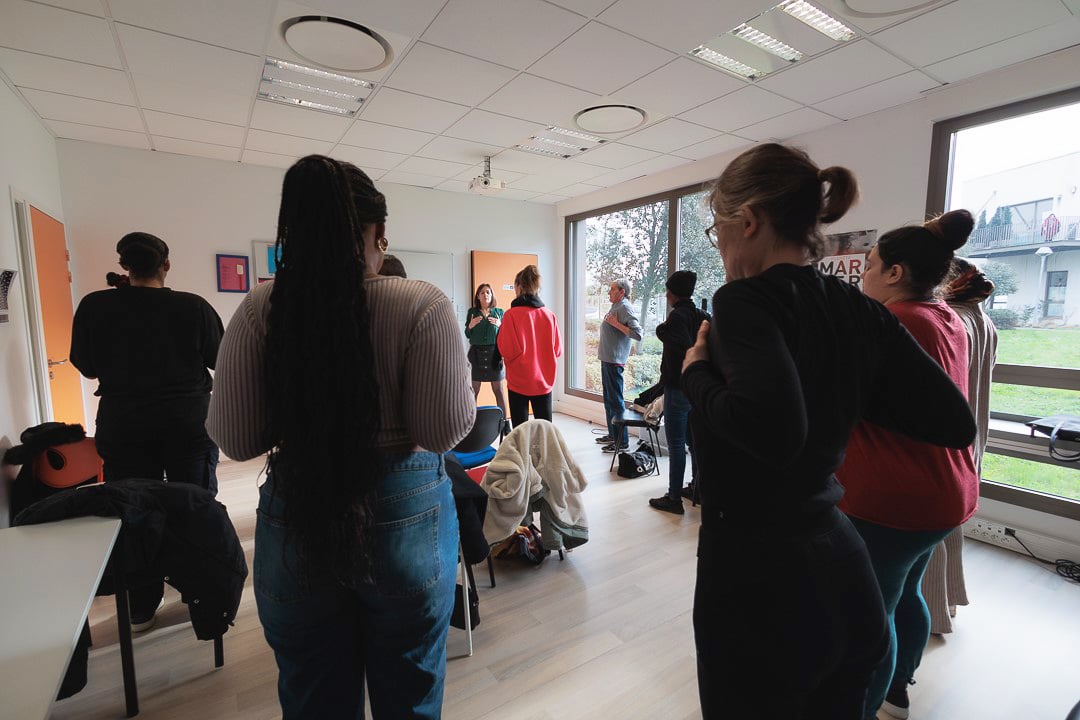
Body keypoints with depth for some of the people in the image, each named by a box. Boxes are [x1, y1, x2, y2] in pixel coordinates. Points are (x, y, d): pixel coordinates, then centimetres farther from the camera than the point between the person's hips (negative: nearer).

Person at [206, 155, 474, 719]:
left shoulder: (258, 312, -8)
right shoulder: (420, 305, -15)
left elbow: (236, 439, -4)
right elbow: (447, 430, -15)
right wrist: (448, 385, 4)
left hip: (295, 525, 3)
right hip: (404, 517, -2)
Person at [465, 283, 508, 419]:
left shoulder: (499, 312, 7)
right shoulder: (472, 312, 7)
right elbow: (467, 335, 11)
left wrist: (500, 325, -10)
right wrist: (470, 326, -8)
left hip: (494, 353, 0)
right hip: (476, 353, 1)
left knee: (498, 390, 1)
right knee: (474, 390, 2)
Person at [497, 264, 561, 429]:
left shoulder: (511, 315, -13)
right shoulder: (549, 315, -2)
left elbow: (507, 351, -14)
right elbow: (557, 351, 3)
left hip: (519, 381, -3)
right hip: (544, 381, 3)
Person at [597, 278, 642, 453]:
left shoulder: (625, 308, -13)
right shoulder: (615, 306, 17)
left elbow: (637, 334, -25)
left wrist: (616, 323, -22)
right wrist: (608, 322, 13)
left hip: (615, 361, -11)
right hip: (607, 359, 11)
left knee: (616, 400, -7)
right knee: (608, 399, 18)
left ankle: (622, 441, 0)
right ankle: (612, 434, 30)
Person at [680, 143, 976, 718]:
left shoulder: (744, 300, -19)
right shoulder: (861, 312, 2)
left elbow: (772, 430, -36)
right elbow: (954, 423, 5)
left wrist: (696, 373, -18)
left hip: (759, 577, -7)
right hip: (843, 570, 7)